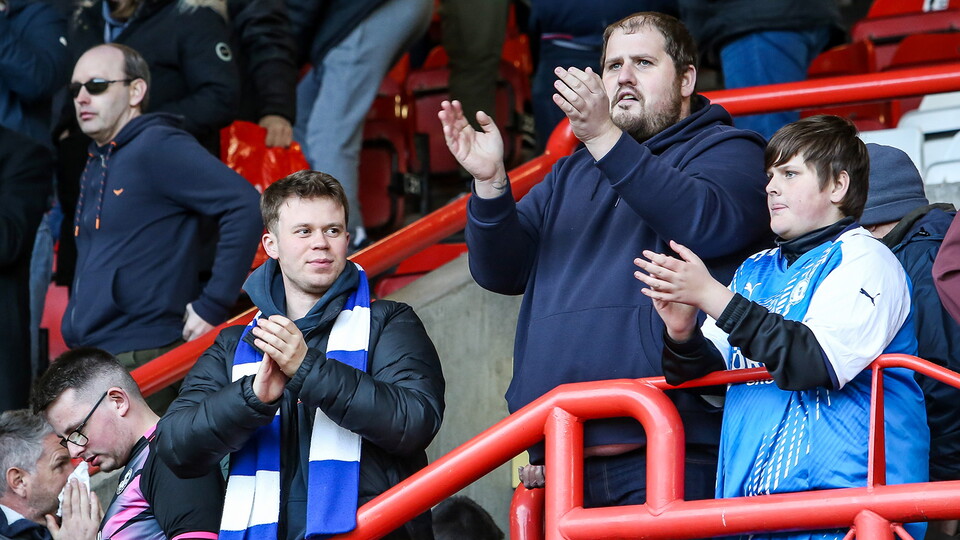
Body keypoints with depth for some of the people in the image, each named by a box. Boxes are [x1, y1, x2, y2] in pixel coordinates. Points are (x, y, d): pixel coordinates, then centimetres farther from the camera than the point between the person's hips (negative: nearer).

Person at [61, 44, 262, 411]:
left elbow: (245, 206, -17)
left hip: (142, 358, -9)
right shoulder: (96, 164, 20)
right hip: (86, 359, 9)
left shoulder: (159, 147, -8)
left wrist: (213, 305, -15)